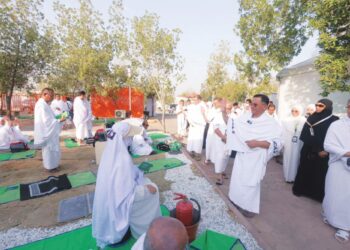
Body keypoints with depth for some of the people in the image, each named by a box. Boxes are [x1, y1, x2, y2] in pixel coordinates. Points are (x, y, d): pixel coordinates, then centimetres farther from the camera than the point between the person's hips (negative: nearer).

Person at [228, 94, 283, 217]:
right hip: (241, 155, 5)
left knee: (251, 183, 5)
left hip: (256, 159, -5)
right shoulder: (245, 117, 3)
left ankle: (249, 207, 27)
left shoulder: (271, 123, -12)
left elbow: (277, 143, -14)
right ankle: (236, 200, 38)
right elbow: (231, 125, 13)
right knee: (237, 180, 16)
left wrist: (258, 143, -25)